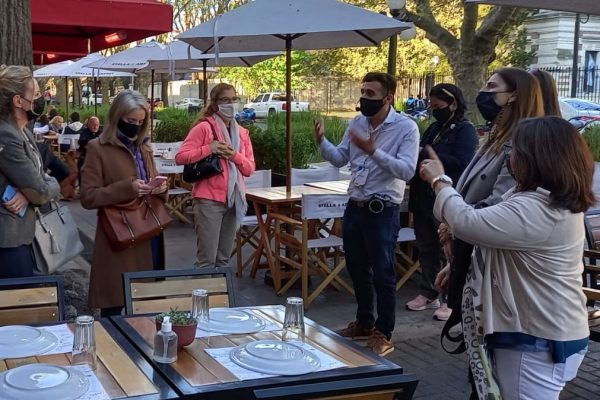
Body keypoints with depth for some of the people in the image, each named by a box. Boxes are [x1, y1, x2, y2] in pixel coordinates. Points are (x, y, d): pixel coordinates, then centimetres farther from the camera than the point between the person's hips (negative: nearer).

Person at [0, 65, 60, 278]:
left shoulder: (21, 132, 11)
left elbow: (39, 177, 10)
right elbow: (41, 193, -20)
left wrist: (27, 193, -13)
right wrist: (53, 185, 3)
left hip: (20, 234, 10)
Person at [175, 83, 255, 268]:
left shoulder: (242, 133, 13)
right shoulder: (204, 127, -5)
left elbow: (250, 169, 10)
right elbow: (180, 157, -11)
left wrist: (235, 156, -8)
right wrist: (209, 149, -18)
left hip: (233, 200, 6)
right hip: (209, 199, -6)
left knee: (224, 258, 14)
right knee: (207, 259, -7)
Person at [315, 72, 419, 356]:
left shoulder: (406, 127, -12)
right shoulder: (356, 123, 6)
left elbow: (407, 170, -22)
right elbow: (340, 159, 9)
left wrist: (373, 151, -31)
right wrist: (321, 142, -9)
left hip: (383, 212, -6)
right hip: (355, 207, 7)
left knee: (382, 274, 2)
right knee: (357, 269, 17)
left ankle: (384, 334, 15)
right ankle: (364, 323, 35)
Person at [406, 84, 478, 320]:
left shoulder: (465, 130, -7)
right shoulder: (434, 128, 16)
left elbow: (463, 164, -20)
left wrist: (428, 155, -19)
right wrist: (417, 154, 1)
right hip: (424, 198, 8)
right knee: (426, 248, 14)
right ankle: (428, 293, 27)